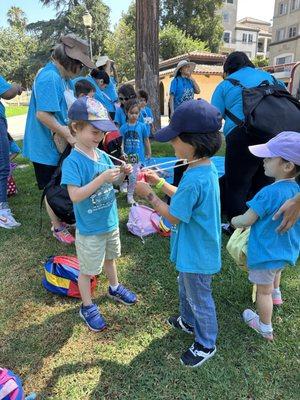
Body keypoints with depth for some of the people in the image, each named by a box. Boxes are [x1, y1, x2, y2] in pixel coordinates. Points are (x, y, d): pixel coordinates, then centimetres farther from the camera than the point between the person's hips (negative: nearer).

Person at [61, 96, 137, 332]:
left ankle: (115, 288, 52)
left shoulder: (102, 155, -1)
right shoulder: (73, 161, -22)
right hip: (89, 229, -7)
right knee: (87, 269, 12)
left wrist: (122, 174, -9)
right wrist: (102, 178, -33)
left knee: (110, 257, 27)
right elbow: (75, 196, -29)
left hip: (110, 222, 7)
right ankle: (87, 307, 33)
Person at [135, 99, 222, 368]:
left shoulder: (194, 180, -36)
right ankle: (189, 322, 56)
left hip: (196, 255, -9)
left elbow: (173, 216, -23)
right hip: (194, 249, 10)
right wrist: (160, 182, 4)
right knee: (186, 289, 31)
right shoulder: (206, 167, -4)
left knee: (200, 299, 15)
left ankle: (206, 344, 40)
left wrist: (149, 194, -14)